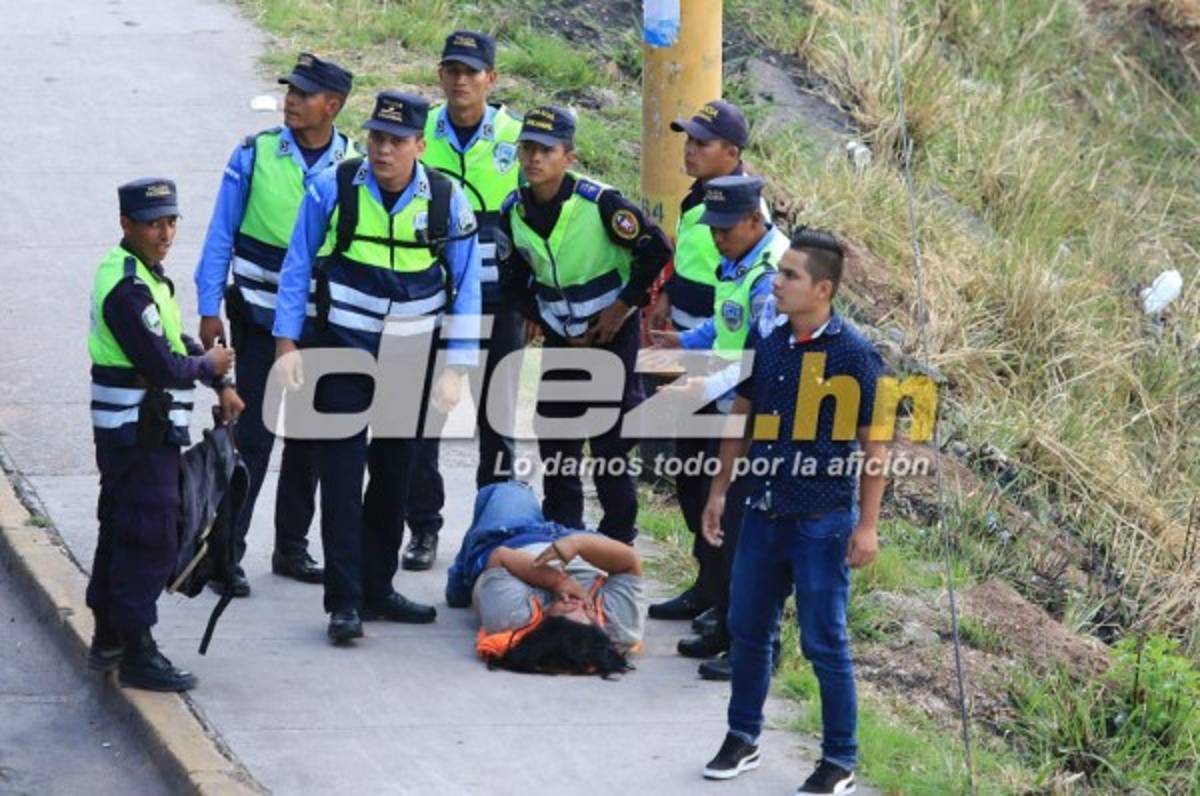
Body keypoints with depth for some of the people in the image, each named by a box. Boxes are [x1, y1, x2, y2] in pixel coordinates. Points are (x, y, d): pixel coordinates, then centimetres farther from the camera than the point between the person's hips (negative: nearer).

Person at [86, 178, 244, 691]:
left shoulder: (141, 274, 12)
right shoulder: (128, 288, -21)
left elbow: (173, 340, 20)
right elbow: (162, 365, -24)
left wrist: (221, 384, 8)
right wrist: (208, 366, -5)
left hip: (130, 432, 11)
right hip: (139, 433, -11)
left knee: (120, 531, 18)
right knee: (149, 542, -6)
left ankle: (109, 639, 29)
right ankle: (137, 653, -3)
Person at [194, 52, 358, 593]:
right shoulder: (256, 154, -7)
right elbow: (221, 234, -2)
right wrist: (209, 310, -5)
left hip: (323, 325, 3)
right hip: (261, 320, -3)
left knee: (309, 437, 10)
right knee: (252, 434, -6)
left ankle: (292, 546, 22)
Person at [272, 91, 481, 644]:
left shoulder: (446, 201, -7)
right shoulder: (333, 188, -10)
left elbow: (466, 288, 0)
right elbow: (297, 267, -1)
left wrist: (455, 369, -4)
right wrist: (286, 345, -5)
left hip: (410, 358, 2)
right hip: (343, 349, -2)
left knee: (395, 475, 10)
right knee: (342, 474, -7)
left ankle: (376, 588, 22)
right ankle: (344, 601, -5)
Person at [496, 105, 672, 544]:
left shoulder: (599, 203, -21)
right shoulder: (514, 211, -4)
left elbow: (656, 249, -15)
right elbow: (513, 277, 10)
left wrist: (623, 306, -13)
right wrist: (541, 319, -1)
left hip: (612, 332, -5)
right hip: (561, 338, 5)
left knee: (610, 441, -4)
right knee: (554, 438, 7)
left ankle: (619, 537, 7)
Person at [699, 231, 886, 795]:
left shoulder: (853, 355, -14)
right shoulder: (765, 340, 1)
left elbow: (873, 445, -10)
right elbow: (742, 415, 13)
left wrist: (867, 525, -11)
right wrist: (719, 490, 13)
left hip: (822, 521, -5)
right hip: (764, 511, 5)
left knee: (824, 643, 2)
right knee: (748, 629, 14)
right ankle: (742, 738, 30)